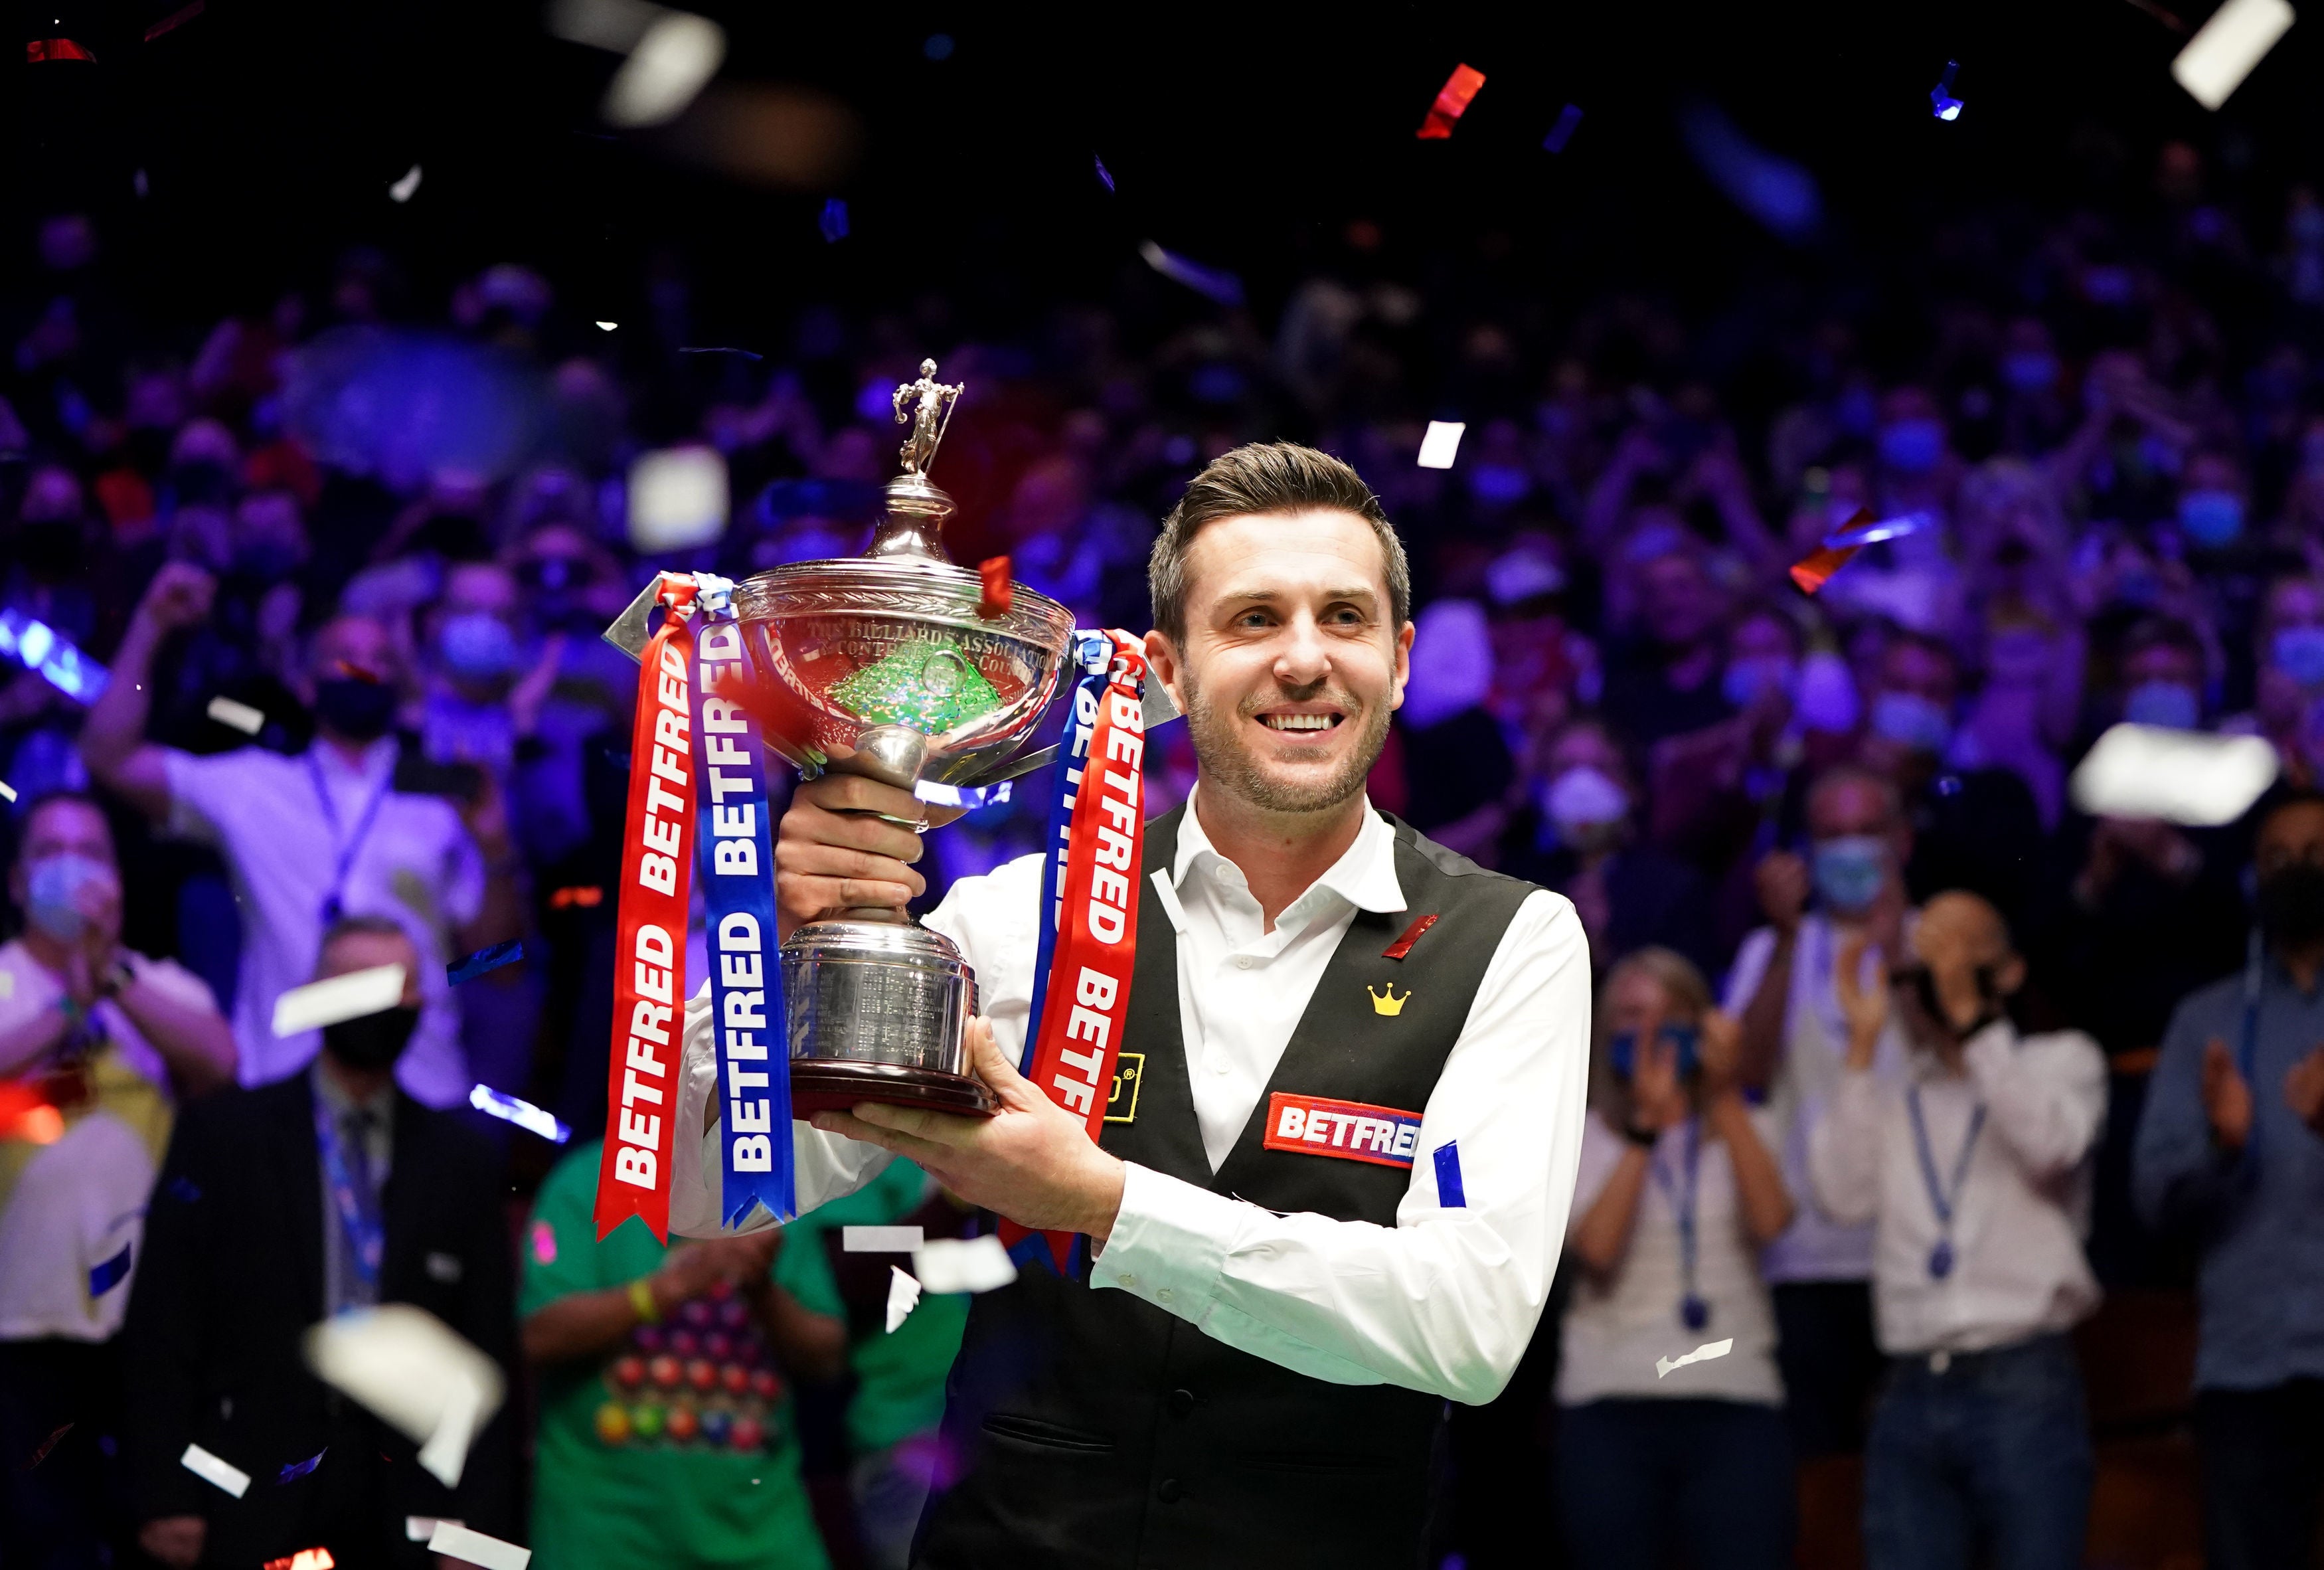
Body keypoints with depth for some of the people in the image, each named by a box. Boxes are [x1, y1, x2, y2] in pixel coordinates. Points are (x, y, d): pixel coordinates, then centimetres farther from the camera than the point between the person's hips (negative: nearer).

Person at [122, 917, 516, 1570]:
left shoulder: (463, 1161, 9)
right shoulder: (222, 1135, 3)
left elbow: (487, 1349, 8)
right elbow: (163, 1326, 0)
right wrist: (164, 1496, -6)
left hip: (402, 1511, 2)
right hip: (253, 1497, -2)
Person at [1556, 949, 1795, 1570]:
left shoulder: (1744, 1130, 13)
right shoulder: (1581, 1138, 8)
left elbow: (1771, 1219, -8)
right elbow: (1596, 1247, -11)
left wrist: (1725, 1095, -14)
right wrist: (1646, 1124, -17)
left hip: (1735, 1406, 1)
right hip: (1610, 1409, -1)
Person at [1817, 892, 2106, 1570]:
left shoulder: (2062, 1060, 12)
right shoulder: (1890, 1096, 18)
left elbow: (2053, 1144, -10)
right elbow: (1844, 1193, 1)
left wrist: (1971, 1016, -9)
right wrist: (1864, 1042, 4)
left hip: (2023, 1384, -3)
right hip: (1912, 1394, 3)